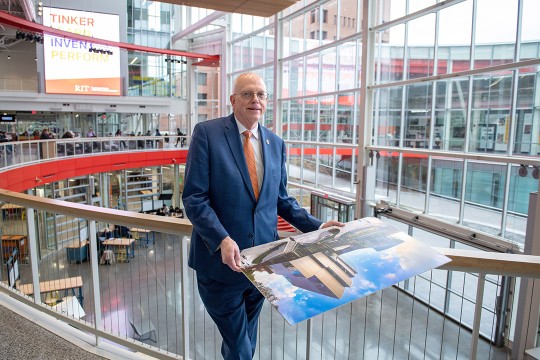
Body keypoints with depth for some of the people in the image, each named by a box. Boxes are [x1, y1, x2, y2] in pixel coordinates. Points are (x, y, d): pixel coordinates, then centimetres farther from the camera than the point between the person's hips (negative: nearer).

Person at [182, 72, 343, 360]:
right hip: (221, 261, -4)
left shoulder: (276, 143, 7)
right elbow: (194, 197, -13)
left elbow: (281, 199, 11)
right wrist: (222, 240, -25)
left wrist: (316, 226, 0)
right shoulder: (207, 133, -8)